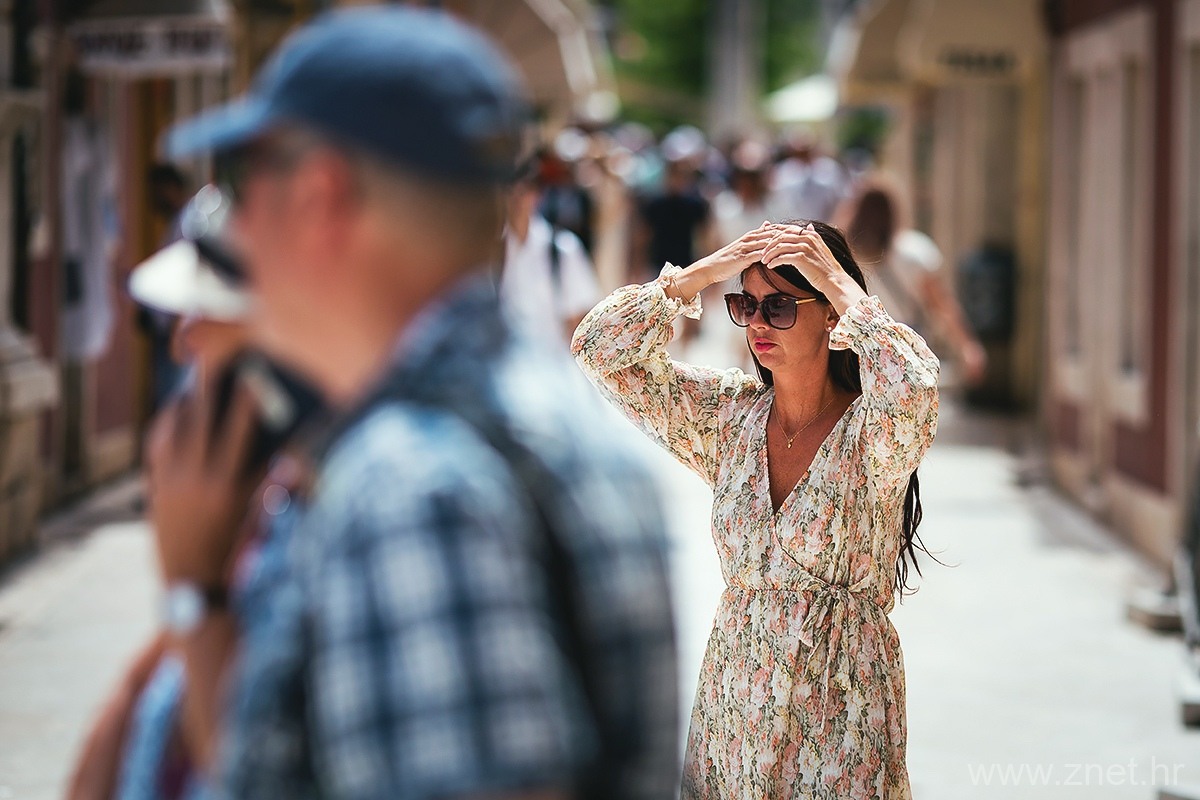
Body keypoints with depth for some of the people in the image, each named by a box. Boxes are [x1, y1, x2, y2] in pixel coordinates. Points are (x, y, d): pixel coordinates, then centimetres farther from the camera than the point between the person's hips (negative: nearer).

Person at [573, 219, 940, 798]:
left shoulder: (868, 430, -12)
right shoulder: (728, 414, 2)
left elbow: (912, 386, -36)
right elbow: (598, 349, -1)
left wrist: (838, 281, -24)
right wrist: (702, 273, -10)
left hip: (840, 703, -4)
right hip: (736, 694, 4)